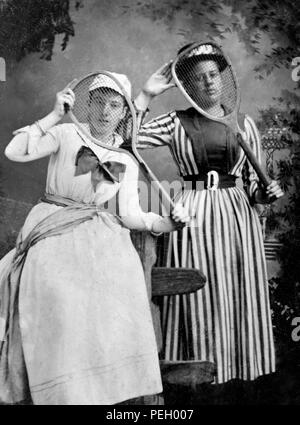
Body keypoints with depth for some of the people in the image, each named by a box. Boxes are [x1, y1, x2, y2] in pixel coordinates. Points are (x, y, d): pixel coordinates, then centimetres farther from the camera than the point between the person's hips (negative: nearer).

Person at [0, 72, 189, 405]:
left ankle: (111, 383, -9)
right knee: (60, 293, -26)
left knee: (122, 274, -25)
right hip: (52, 233, -2)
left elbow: (130, 214, 3)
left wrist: (166, 223, -13)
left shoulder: (126, 163, 13)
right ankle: (67, 392, -10)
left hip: (97, 232, 3)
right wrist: (54, 115, -10)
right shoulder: (66, 135, 4)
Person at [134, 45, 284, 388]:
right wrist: (146, 95, -7)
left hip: (237, 214, 2)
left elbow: (252, 184, 14)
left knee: (238, 298, 6)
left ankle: (239, 371, 24)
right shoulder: (175, 123, 4)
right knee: (199, 299, 3)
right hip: (193, 216, -2)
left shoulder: (244, 123, 10)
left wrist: (266, 193, -6)